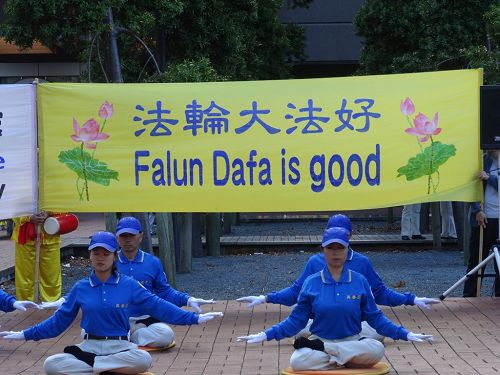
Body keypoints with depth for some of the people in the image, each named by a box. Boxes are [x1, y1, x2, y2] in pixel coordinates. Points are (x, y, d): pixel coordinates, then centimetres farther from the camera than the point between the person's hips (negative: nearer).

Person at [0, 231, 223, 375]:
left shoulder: (128, 285, 0)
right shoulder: (80, 288, 4)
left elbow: (159, 307, -1)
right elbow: (59, 321, 10)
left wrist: (194, 319, -7)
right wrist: (25, 335, 7)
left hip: (120, 348, -1)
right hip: (89, 347, 1)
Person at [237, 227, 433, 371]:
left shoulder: (360, 281, 3)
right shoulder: (311, 283, 2)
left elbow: (375, 317, 8)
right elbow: (296, 320, 6)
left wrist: (406, 334, 0)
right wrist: (265, 335, -4)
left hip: (353, 342, 1)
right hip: (319, 341, -1)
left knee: (376, 349, -34)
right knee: (298, 361, -35)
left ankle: (318, 346, -20)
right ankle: (349, 361, -17)